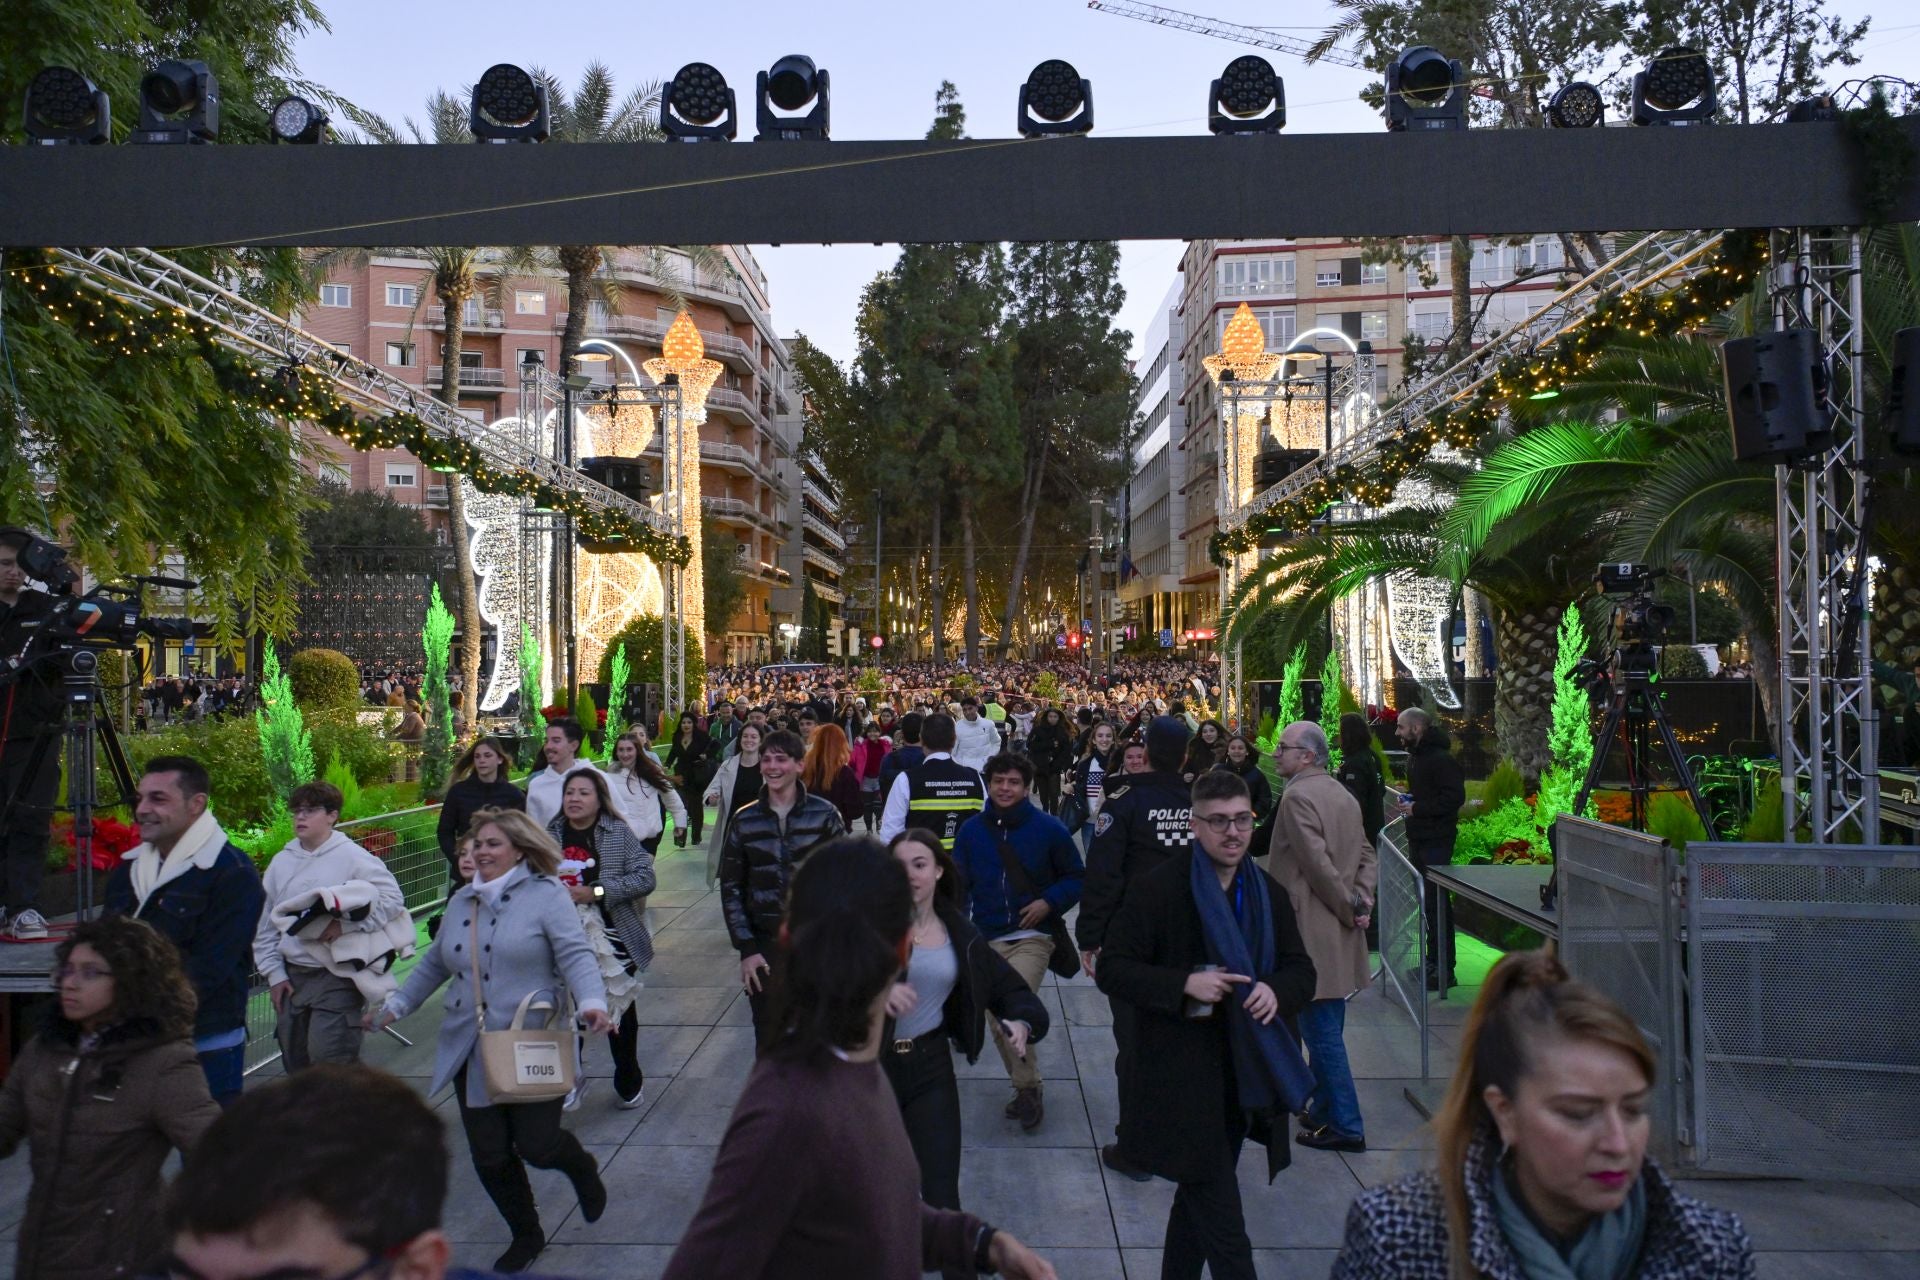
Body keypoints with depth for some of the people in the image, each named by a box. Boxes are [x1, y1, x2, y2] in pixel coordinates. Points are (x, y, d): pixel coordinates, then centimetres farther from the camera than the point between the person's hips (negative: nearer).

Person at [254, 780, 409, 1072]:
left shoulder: (353, 857, -8)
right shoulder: (281, 862, 7)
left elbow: (393, 898, -12)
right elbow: (265, 924, 12)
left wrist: (346, 925, -19)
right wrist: (274, 974, 8)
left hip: (337, 975, -6)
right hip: (291, 977, 6)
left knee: (330, 1059, -11)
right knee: (296, 1063, 14)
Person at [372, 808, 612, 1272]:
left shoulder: (546, 895, -6)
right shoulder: (461, 902, 14)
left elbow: (575, 955, -16)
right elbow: (435, 964, 26)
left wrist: (592, 1002, -31)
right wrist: (396, 1004, 21)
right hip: (472, 1053, 6)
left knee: (536, 1145, -4)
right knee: (489, 1157, 6)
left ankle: (582, 1167, 32)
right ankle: (526, 1235, 29)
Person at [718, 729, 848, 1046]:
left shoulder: (824, 814, -3)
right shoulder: (744, 821, 1)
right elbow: (731, 887, 3)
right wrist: (746, 949, -3)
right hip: (764, 945, 1)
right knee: (769, 1040, 6)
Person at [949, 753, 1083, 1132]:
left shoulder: (1048, 828, -4)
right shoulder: (971, 830, 3)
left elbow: (1077, 877, 4)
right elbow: (958, 884, 8)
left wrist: (1050, 902, -12)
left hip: (1032, 937, -4)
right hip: (987, 940, 4)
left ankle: (1028, 1086, -1)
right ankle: (1028, 1087, 26)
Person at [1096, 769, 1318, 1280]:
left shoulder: (1267, 893, 5)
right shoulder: (1156, 889, -13)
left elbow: (1302, 970, 10)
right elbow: (1111, 969, -12)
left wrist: (1277, 990, -14)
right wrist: (1184, 984, -24)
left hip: (1244, 1078, 6)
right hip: (1181, 1079, -6)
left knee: (1199, 1196, 22)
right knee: (1222, 1224, -5)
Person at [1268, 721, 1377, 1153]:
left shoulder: (1297, 797, -17)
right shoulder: (1341, 794, 12)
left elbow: (1318, 864, -22)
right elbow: (1367, 855, 15)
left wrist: (1351, 907, -11)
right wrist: (1361, 899, 3)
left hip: (1312, 931, -9)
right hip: (1337, 934, 10)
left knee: (1322, 1032, -1)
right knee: (1325, 1030, 18)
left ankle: (1345, 1126, 6)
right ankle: (1324, 1109, 29)